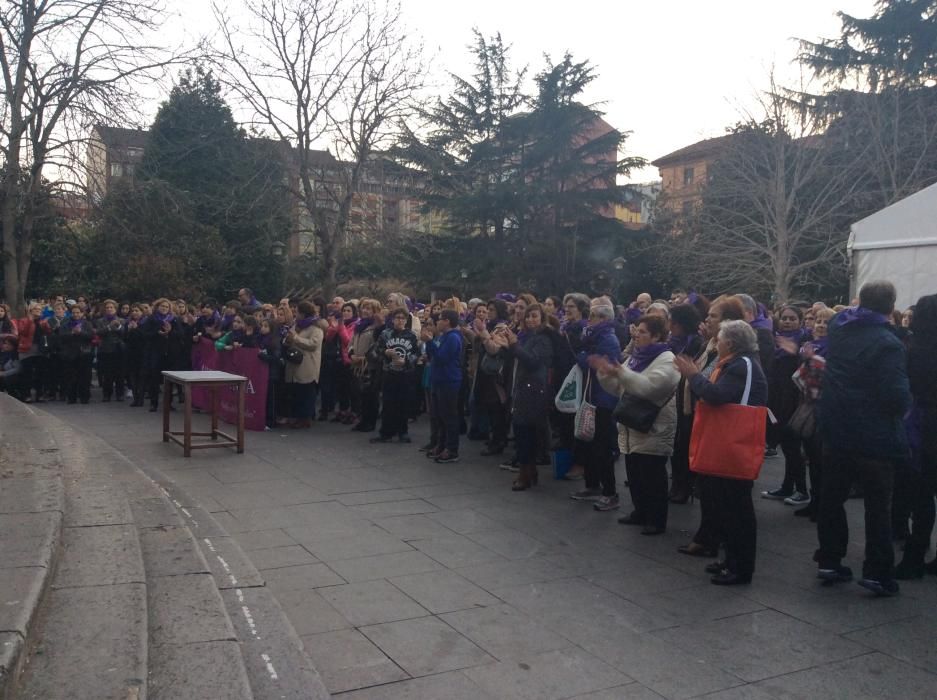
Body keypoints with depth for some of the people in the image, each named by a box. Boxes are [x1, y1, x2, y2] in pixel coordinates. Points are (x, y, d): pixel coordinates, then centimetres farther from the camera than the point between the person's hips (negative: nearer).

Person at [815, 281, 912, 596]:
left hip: (836, 432, 6)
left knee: (831, 499, 13)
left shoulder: (839, 330, 1)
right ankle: (877, 573, 9)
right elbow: (897, 396, -24)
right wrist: (904, 405, -3)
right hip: (873, 437, -6)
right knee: (878, 506, 5)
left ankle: (829, 561, 21)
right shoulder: (888, 343, -18)